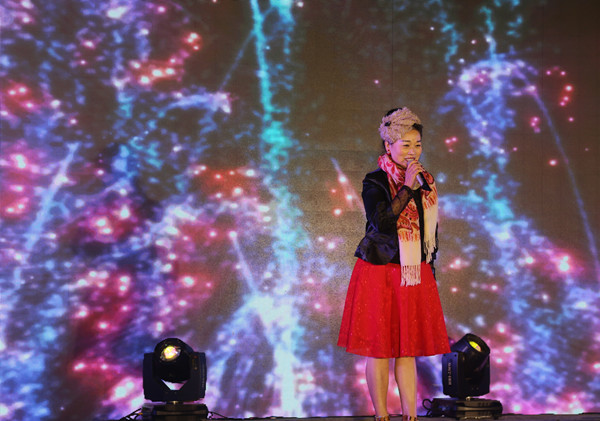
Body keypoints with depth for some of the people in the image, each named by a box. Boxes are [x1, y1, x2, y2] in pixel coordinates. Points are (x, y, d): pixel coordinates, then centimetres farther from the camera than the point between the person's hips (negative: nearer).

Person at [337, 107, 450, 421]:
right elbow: (381, 222, -22)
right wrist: (407, 188, -24)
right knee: (380, 348, 1)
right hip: (380, 274, -5)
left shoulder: (426, 181, 11)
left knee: (408, 348, 8)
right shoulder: (375, 182, -6)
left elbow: (431, 230, 17)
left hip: (416, 275, 5)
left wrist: (430, 270, 15)